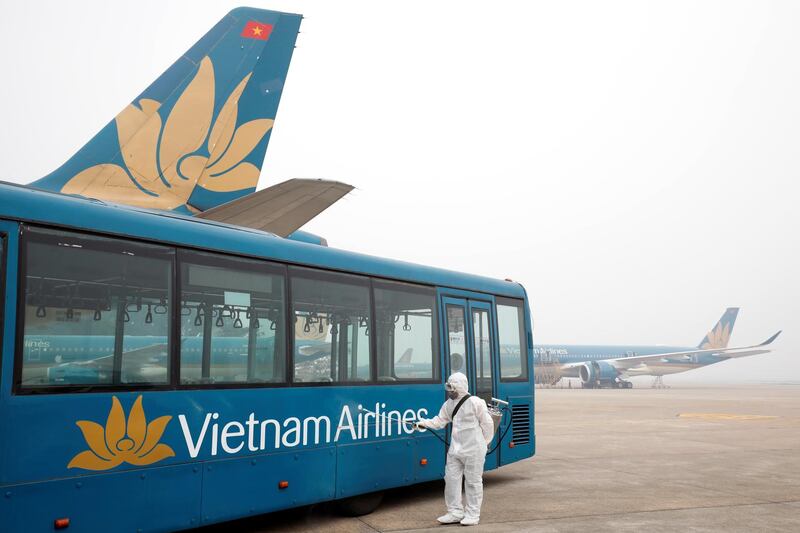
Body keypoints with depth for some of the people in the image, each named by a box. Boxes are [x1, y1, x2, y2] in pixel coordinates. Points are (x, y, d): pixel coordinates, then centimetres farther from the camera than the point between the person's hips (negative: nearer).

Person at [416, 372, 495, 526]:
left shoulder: (475, 403, -13)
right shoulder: (449, 404, 6)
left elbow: (487, 423, -7)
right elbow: (440, 421, 7)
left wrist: (483, 443, 1)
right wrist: (425, 423, -9)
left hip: (473, 450, -6)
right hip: (455, 449, 7)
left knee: (473, 482, 3)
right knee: (451, 478, 6)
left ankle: (472, 514, 14)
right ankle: (455, 512, 18)